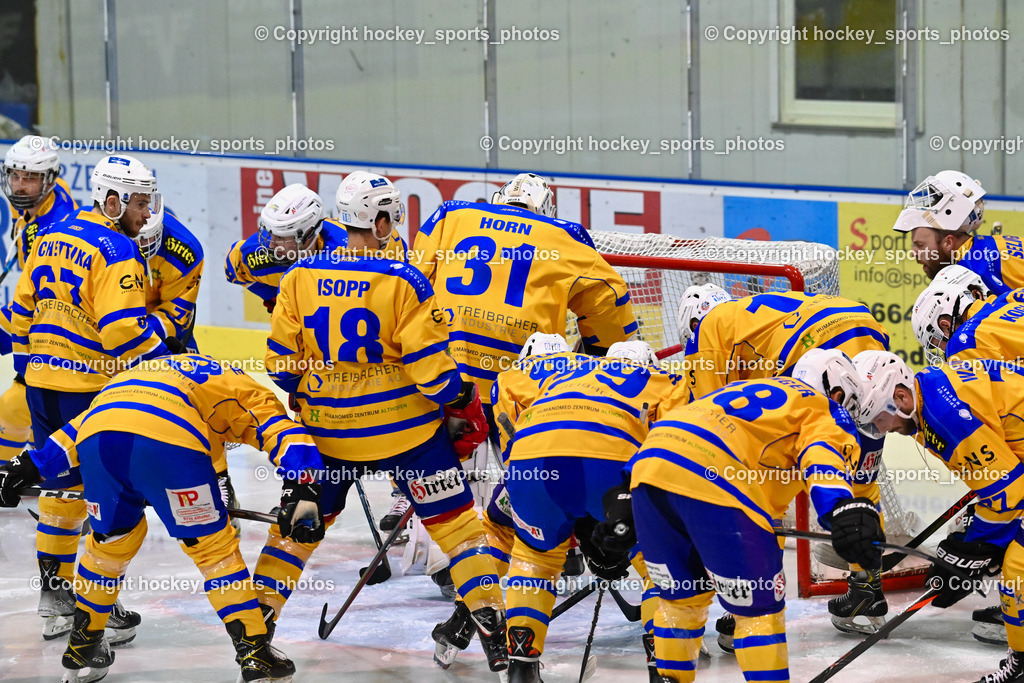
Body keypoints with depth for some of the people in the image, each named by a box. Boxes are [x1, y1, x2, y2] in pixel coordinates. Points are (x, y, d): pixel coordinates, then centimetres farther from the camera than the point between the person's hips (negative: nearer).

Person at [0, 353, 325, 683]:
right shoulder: (246, 391, 30)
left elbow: (79, 427, 42)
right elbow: (283, 433, 11)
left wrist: (30, 467, 42)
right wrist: (302, 491, 0)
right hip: (167, 436, -5)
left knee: (111, 538, 27)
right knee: (212, 542, 9)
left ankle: (81, 650, 37)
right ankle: (256, 655, 7)